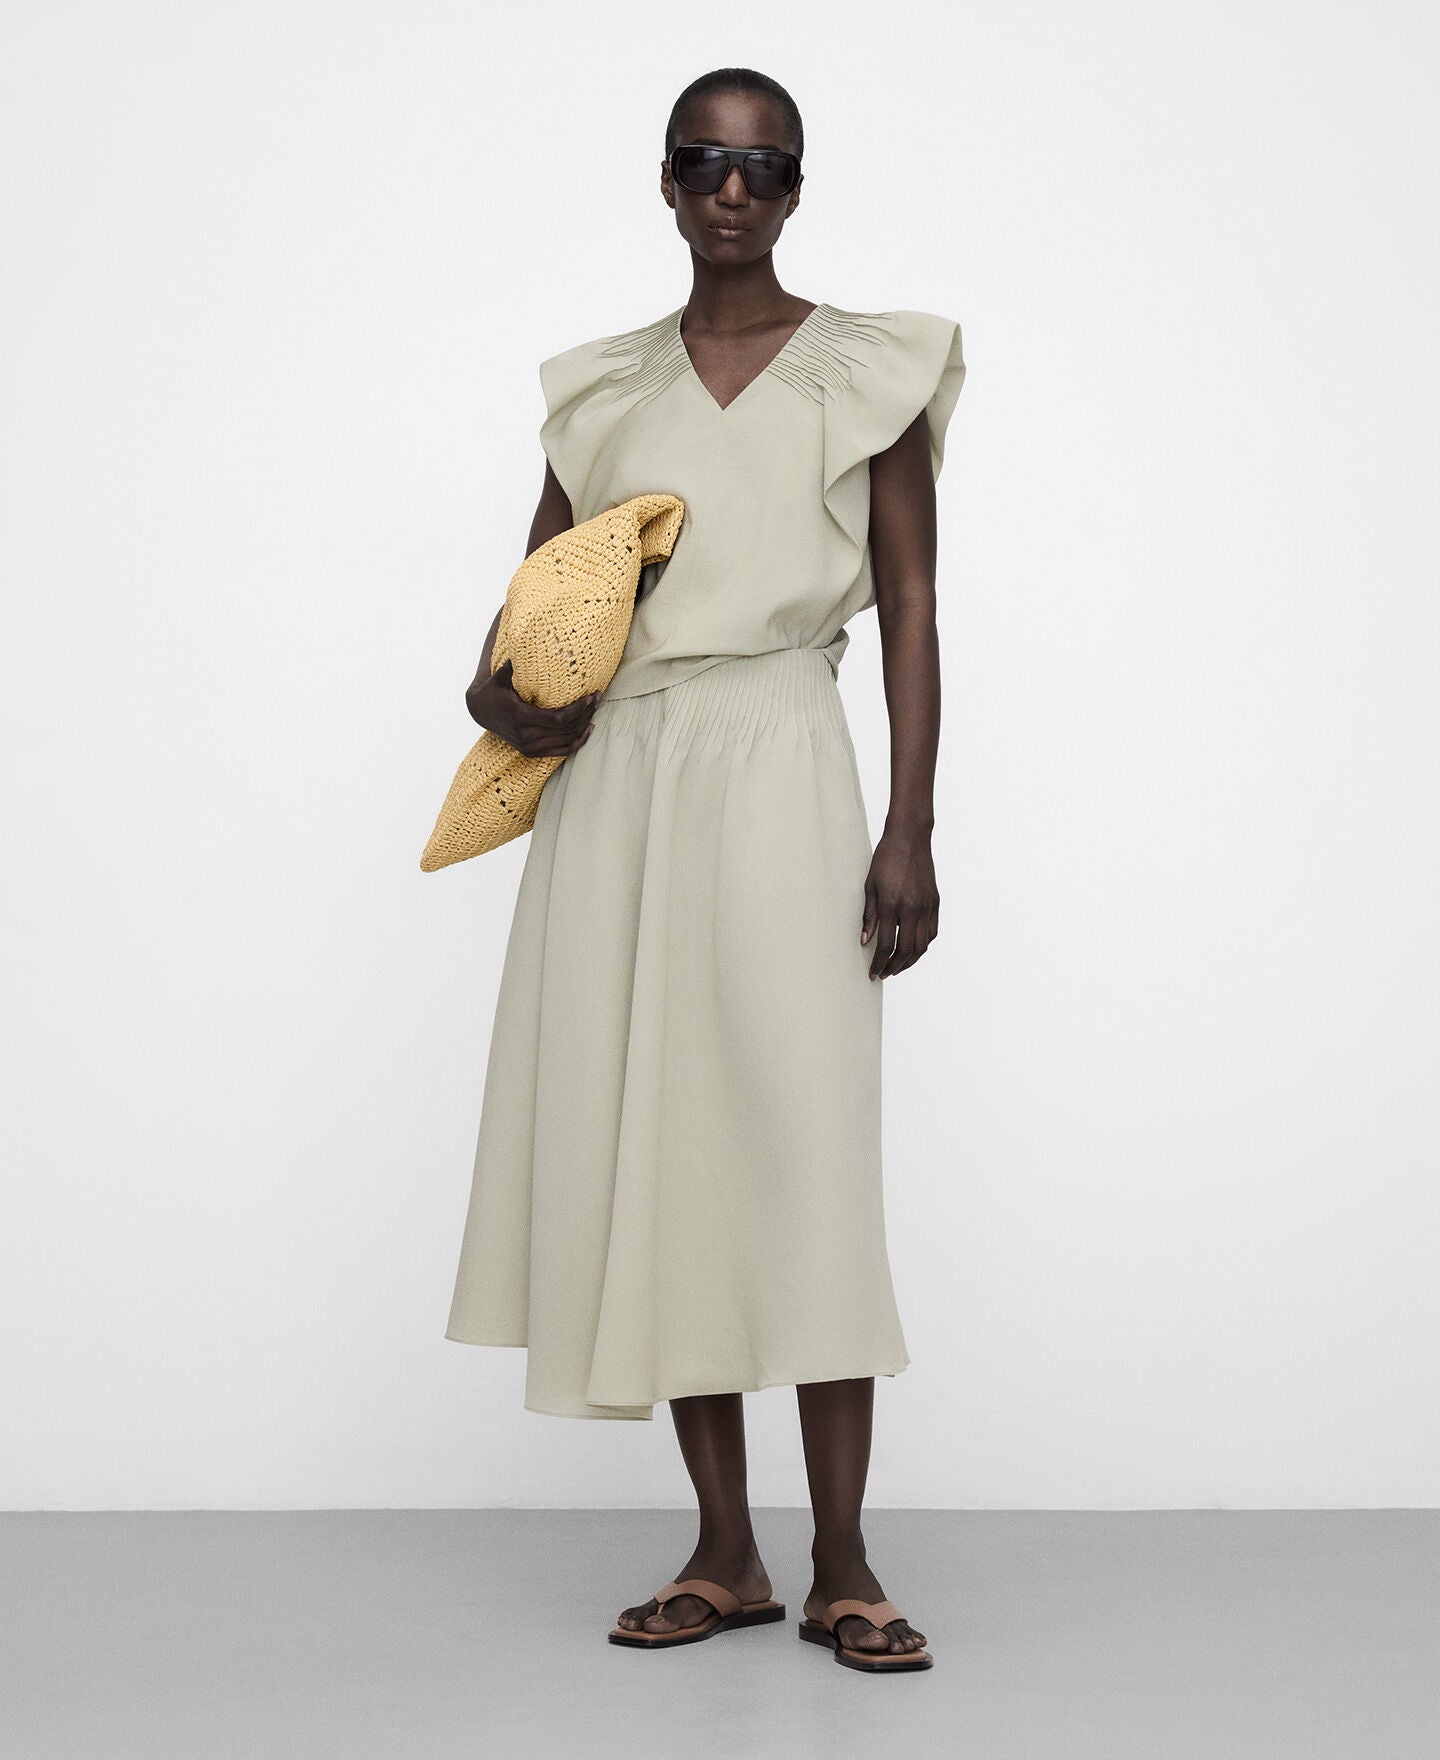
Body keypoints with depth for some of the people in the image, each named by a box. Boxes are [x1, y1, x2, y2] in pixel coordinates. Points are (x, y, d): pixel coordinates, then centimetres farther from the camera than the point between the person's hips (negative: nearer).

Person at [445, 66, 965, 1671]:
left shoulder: (869, 372, 6)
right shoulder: (603, 390, 15)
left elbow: (911, 610, 3)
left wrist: (910, 833, -6)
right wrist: (508, 689, -7)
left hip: (775, 767, -3)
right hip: (613, 779, 4)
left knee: (804, 1142, -9)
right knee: (650, 1144, 1)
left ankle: (841, 1563, -3)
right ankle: (726, 1551, 9)